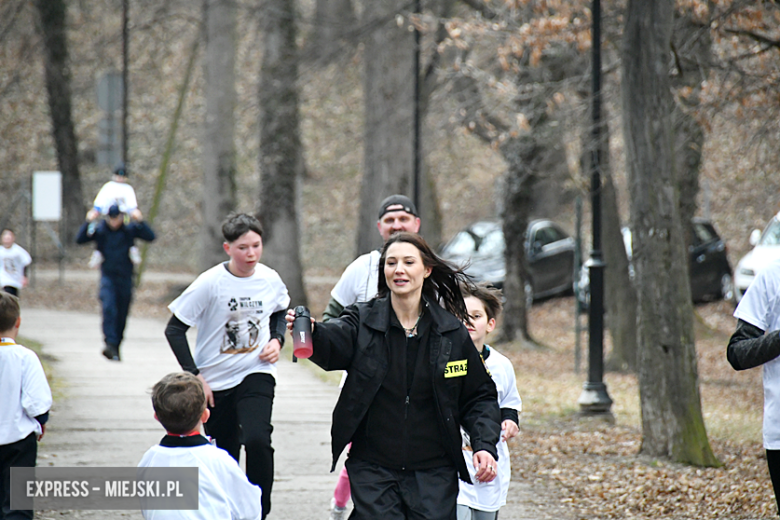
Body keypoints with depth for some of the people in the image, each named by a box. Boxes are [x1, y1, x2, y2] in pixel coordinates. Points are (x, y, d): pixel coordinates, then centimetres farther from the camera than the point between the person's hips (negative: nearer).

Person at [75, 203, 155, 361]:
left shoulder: (130, 229, 0)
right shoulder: (100, 230, -1)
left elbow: (150, 237, -9)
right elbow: (79, 239, -7)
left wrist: (140, 222, -21)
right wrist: (88, 223, -19)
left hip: (125, 278, 2)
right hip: (107, 276, -2)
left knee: (122, 314, 7)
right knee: (108, 308, -21)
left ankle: (116, 347, 20)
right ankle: (110, 344, -30)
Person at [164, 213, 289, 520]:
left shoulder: (270, 280, -3)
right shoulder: (211, 283, -14)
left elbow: (280, 312, 21)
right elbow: (174, 329, -8)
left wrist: (277, 340, 1)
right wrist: (194, 375, -12)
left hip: (256, 374, 0)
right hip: (215, 382, 0)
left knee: (257, 440, -24)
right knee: (225, 458, 9)